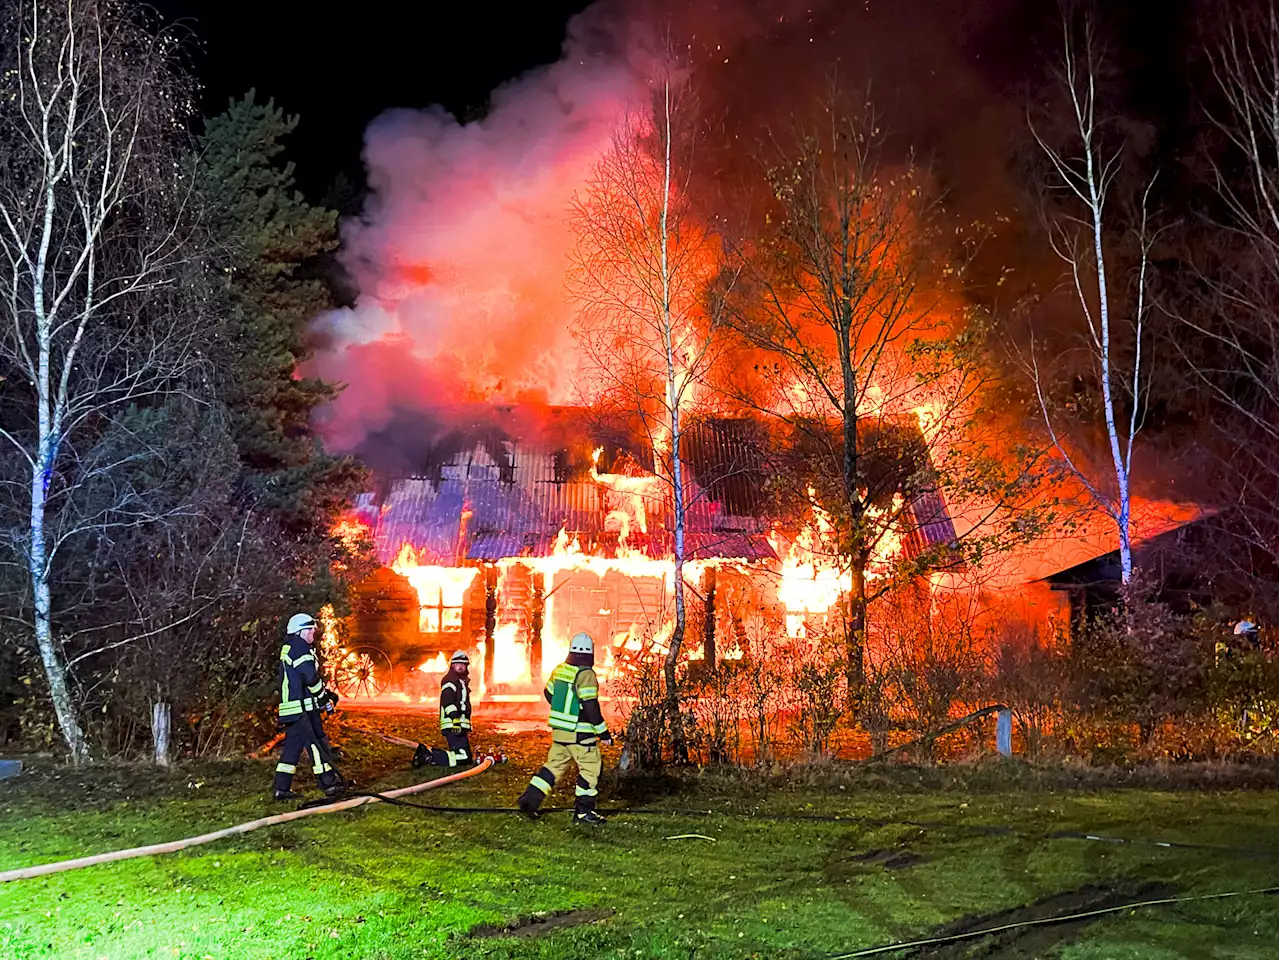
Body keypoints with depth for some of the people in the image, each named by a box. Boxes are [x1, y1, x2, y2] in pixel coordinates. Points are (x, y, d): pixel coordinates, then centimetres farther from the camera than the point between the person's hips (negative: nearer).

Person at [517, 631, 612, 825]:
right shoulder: (585, 675, -17)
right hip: (579, 732, -7)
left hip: (559, 730, 7)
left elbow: (549, 693, 20)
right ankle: (583, 812, 7)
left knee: (555, 764, 17)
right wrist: (603, 733, -14)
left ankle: (529, 799, 12)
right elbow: (591, 706, -20)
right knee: (590, 768, 5)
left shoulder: (560, 670, 6)